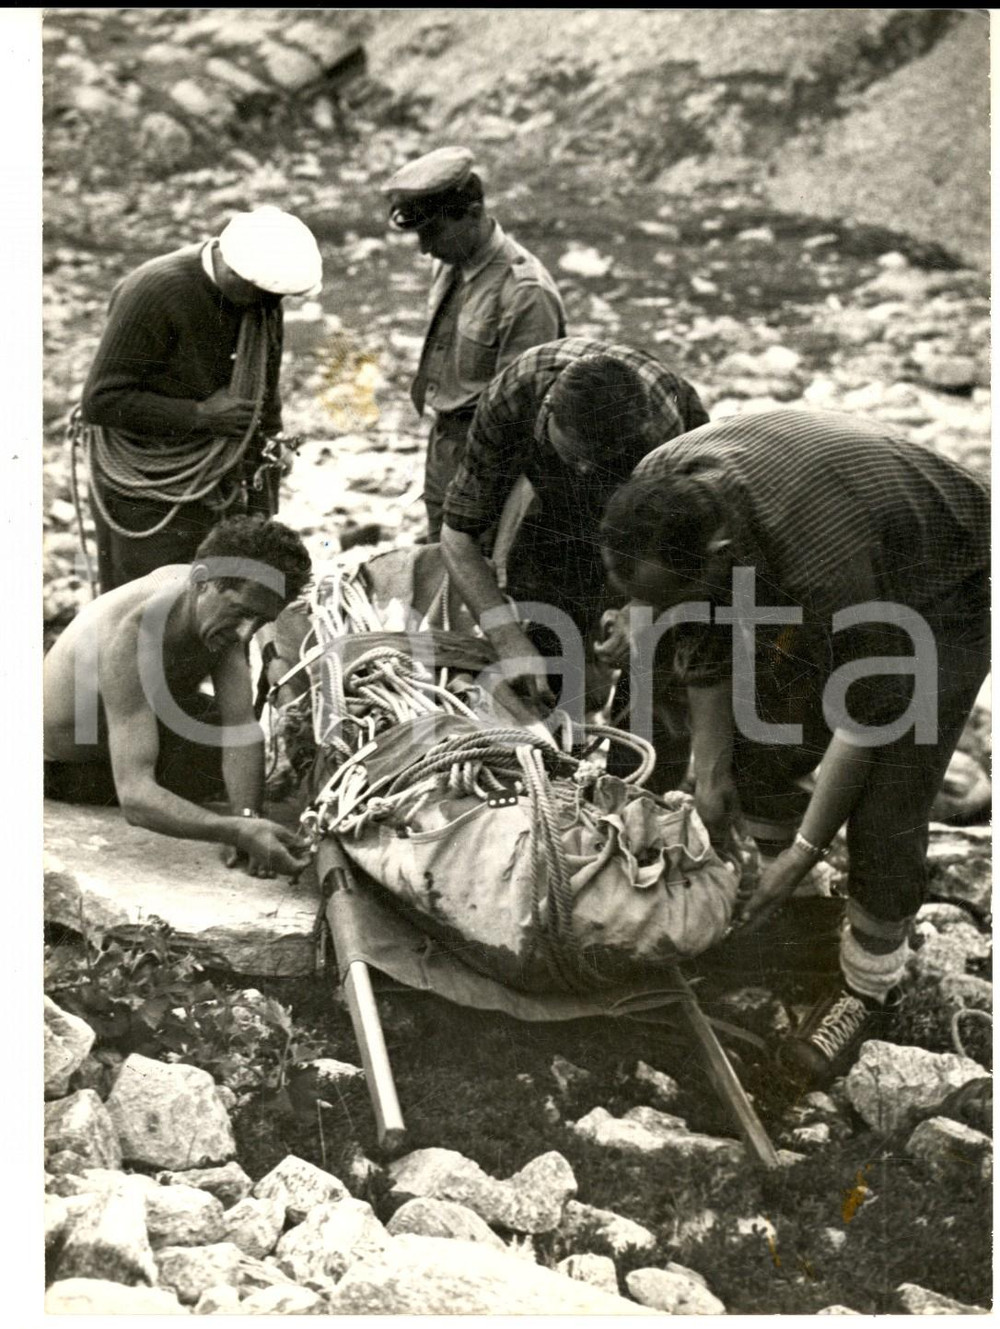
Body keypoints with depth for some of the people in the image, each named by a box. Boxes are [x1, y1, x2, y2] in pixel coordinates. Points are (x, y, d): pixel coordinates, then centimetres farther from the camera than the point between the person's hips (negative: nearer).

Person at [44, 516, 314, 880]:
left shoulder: (221, 604, -18)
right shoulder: (133, 635, -41)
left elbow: (241, 726, -21)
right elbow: (135, 797, -47)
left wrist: (246, 818, -37)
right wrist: (239, 831, -60)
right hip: (66, 765, -7)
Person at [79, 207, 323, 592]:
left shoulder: (263, 304, -1)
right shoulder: (154, 294, -21)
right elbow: (100, 401, -19)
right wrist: (199, 415, -21)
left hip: (222, 488, 6)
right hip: (148, 498, -6)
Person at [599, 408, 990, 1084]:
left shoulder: (826, 560, -43)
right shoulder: (658, 499, -24)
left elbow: (866, 712, -28)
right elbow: (705, 632, -7)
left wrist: (805, 855, -20)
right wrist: (710, 770, -3)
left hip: (943, 594, -6)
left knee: (884, 816, -6)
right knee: (756, 759, 7)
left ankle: (869, 981, 18)